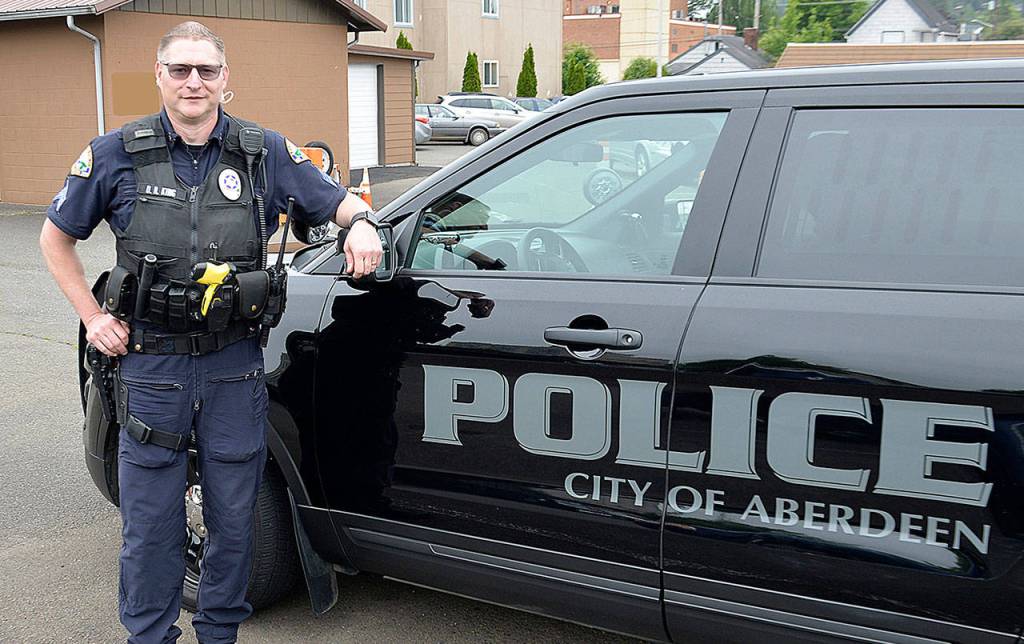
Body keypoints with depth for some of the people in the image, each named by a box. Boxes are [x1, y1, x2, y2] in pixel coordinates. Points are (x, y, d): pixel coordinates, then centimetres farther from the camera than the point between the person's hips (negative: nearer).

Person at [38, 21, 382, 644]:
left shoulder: (265, 152, 2)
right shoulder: (116, 155, 0)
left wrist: (362, 221, -14)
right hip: (151, 363, -1)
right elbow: (57, 237, 11)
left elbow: (337, 199, 10)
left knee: (234, 514, 11)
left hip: (235, 363, 1)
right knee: (150, 521, 7)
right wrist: (93, 316, 2)